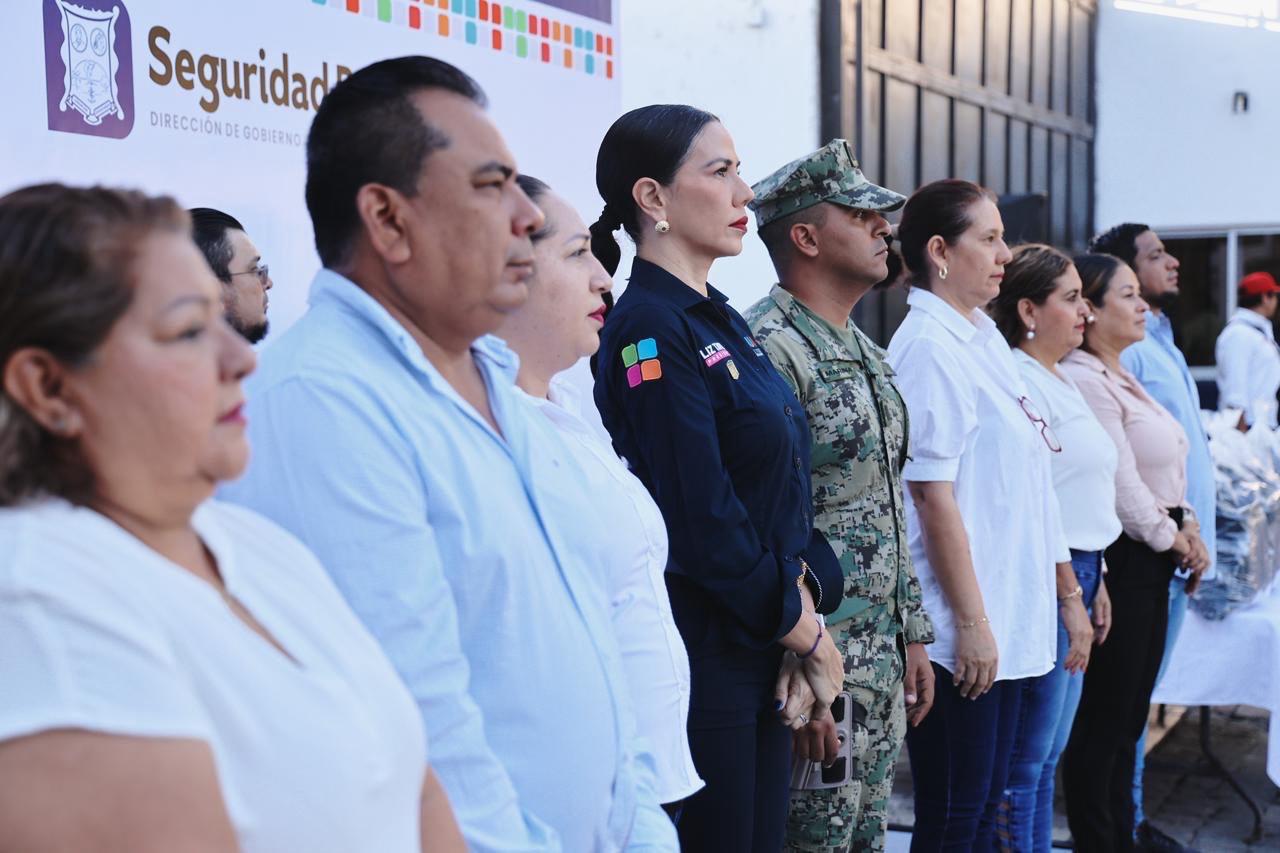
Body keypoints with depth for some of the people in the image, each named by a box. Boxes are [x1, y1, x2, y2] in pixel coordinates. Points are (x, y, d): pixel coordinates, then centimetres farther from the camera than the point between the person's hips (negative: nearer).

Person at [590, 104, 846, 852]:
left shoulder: (723, 322, 11)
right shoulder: (650, 332, -16)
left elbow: (787, 490, 10)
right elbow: (705, 524, -21)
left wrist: (805, 611, -4)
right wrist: (806, 632, -9)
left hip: (762, 654, 8)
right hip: (696, 661, -8)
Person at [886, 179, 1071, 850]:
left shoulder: (982, 336, 12)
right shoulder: (929, 348, -14)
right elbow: (933, 495, -18)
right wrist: (972, 622, -18)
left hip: (1007, 619, 9)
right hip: (964, 631, -9)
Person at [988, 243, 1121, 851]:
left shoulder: (1059, 381, 17)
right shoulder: (1020, 382, -14)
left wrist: (1095, 582, 20)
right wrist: (1070, 597, -19)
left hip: (1075, 576, 10)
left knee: (1047, 756, 14)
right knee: (1027, 761, -3)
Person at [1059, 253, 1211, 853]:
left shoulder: (1121, 377, 16)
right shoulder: (1083, 380, -16)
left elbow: (1165, 468, 20)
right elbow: (1120, 480, -18)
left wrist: (1188, 526, 5)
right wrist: (1171, 537, -6)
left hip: (1152, 562, 10)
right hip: (1120, 560, -10)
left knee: (1128, 715, 14)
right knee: (1103, 719, -2)